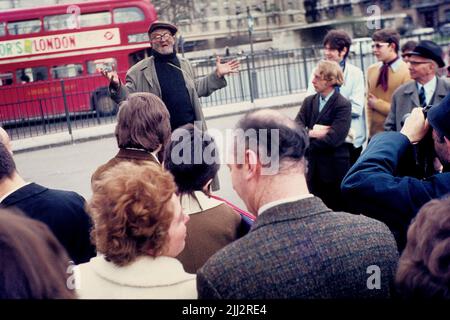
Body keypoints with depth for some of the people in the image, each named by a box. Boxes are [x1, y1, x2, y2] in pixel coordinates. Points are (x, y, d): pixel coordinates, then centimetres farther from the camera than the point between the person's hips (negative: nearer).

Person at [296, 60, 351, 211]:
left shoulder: (343, 105, -11)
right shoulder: (309, 101, 7)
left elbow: (332, 139, -21)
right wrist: (311, 133, -20)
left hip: (334, 170, -5)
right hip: (313, 169, 5)